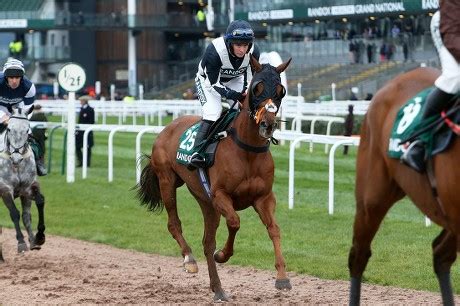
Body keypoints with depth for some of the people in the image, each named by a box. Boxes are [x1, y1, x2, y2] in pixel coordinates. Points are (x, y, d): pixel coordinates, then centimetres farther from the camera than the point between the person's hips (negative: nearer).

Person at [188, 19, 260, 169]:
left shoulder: (253, 52, -25)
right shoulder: (214, 51, -38)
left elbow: (252, 78, -9)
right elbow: (213, 84, -30)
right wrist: (234, 95, -39)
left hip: (235, 79, 5)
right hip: (209, 79, -5)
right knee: (213, 111, -25)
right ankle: (197, 152, -29)